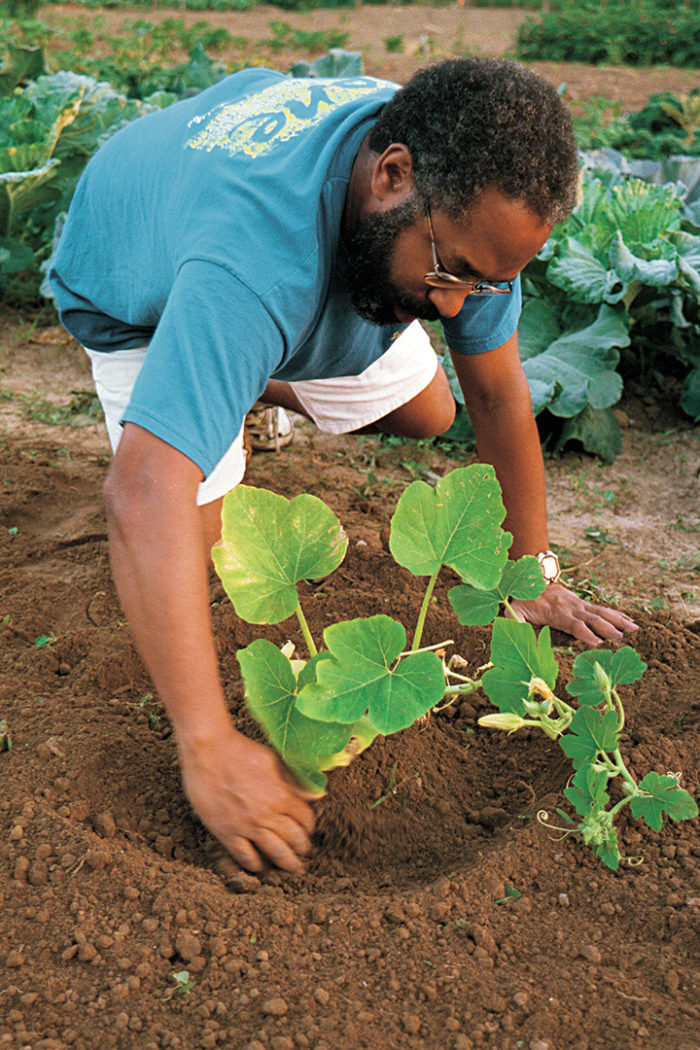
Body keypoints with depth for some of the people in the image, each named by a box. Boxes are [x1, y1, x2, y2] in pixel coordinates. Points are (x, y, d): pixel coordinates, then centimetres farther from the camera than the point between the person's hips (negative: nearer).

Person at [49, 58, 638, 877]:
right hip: (141, 298, -5)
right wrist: (210, 750, -61)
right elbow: (146, 496, -59)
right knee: (193, 527, -21)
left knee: (425, 416, 7)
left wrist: (534, 573, -18)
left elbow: (496, 390, -19)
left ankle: (257, 386, 28)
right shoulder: (255, 254, -51)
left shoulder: (461, 195, -30)